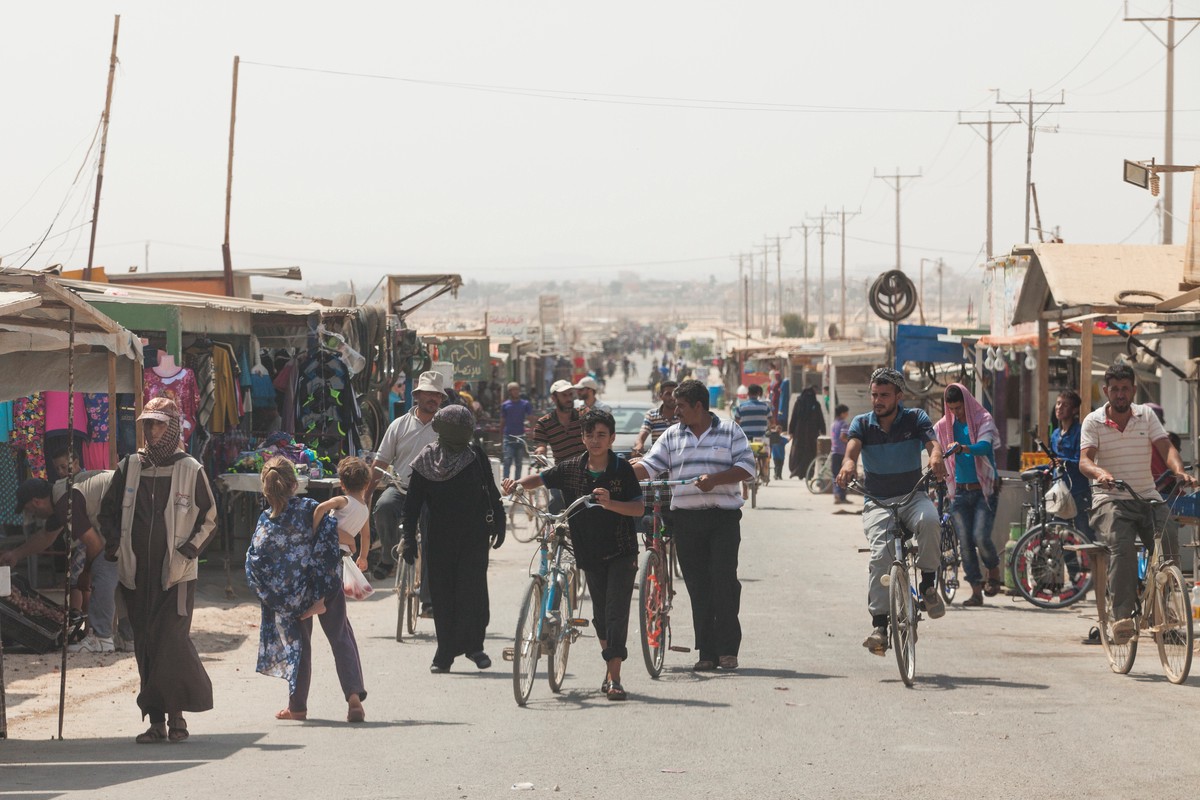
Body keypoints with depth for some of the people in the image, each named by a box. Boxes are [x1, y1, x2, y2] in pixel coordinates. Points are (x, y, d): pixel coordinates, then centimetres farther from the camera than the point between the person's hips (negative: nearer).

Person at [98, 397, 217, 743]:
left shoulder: (190, 470, -1)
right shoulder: (129, 467, 8)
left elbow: (210, 519, 6)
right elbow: (108, 510, 19)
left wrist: (188, 551, -5)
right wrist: (114, 546, 6)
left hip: (176, 575, -4)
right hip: (137, 573, 4)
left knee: (171, 643, -13)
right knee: (146, 648, 5)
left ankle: (176, 715, -2)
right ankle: (156, 721, 10)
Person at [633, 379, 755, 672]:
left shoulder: (730, 432, 3)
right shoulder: (672, 436, 12)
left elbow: (747, 467, -2)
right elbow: (649, 465, 6)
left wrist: (715, 479, -16)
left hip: (723, 518, -3)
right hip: (685, 519, 3)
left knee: (724, 579, -9)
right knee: (697, 586, 2)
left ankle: (728, 649, -3)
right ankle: (707, 653, 5)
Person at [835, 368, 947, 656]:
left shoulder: (915, 419, 2)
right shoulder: (862, 424, 4)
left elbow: (932, 442, -17)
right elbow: (853, 445, -17)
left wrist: (935, 457, -43)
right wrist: (849, 464, -42)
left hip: (913, 496, 0)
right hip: (878, 502, 0)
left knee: (929, 519, -35)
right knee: (880, 554, -24)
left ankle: (929, 585, -15)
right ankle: (879, 626, -24)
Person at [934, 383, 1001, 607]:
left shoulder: (983, 420, -5)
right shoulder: (943, 426, 8)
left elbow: (984, 446, -23)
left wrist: (963, 448, -42)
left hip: (984, 489, -4)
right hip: (960, 491, 4)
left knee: (980, 536, -15)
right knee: (965, 541, -2)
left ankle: (994, 571, 14)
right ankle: (976, 590, 3)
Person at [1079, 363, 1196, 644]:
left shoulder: (1147, 416, 10)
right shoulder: (1093, 421, 3)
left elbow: (1166, 448, -2)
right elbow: (1084, 460, -9)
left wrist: (1179, 471, -24)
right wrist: (1100, 473, -33)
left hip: (1147, 498, 3)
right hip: (1110, 499, -3)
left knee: (1169, 544, -18)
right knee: (1122, 547, -30)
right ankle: (1122, 615, -31)